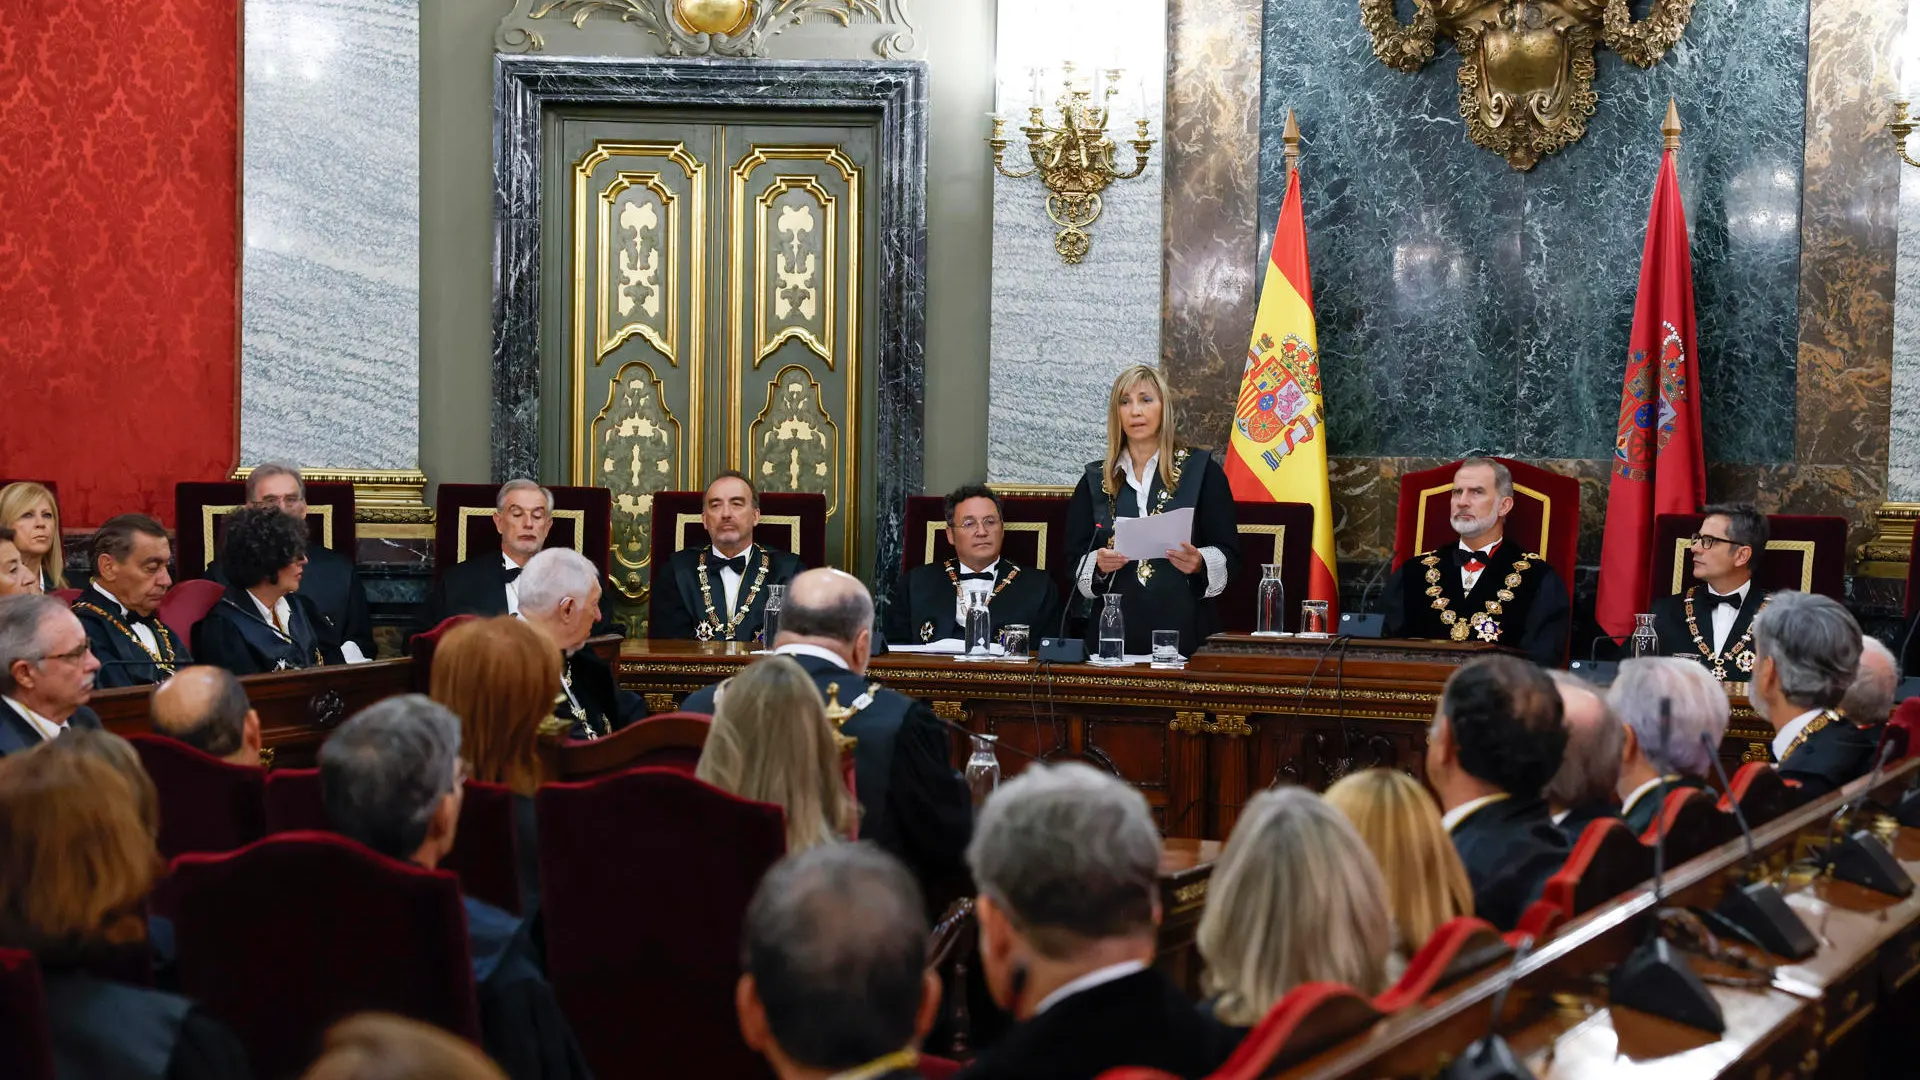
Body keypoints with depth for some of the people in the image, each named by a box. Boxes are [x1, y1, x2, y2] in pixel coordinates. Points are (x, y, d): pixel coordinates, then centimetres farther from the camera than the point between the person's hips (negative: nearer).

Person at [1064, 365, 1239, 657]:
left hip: (1184, 630, -2)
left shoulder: (1201, 470, 6)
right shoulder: (1095, 480, 12)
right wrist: (1098, 565, -11)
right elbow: (1074, 562, 10)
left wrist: (1200, 563, -18)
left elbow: (1228, 553, 3)